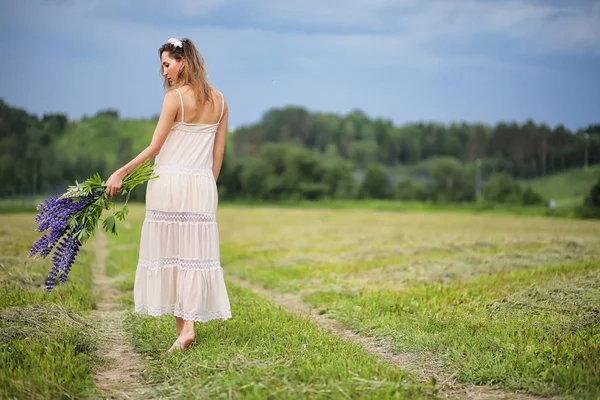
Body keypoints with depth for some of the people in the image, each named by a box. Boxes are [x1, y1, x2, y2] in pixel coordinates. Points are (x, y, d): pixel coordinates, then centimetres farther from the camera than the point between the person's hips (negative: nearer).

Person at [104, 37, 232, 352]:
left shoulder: (175, 97, -7)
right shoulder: (219, 101, 9)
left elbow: (154, 148, -7)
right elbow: (218, 153, 11)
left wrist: (120, 173, -1)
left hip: (170, 182, -4)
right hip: (202, 185, 5)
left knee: (169, 250, 4)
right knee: (195, 253, 4)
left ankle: (182, 327, 4)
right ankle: (188, 324, -3)